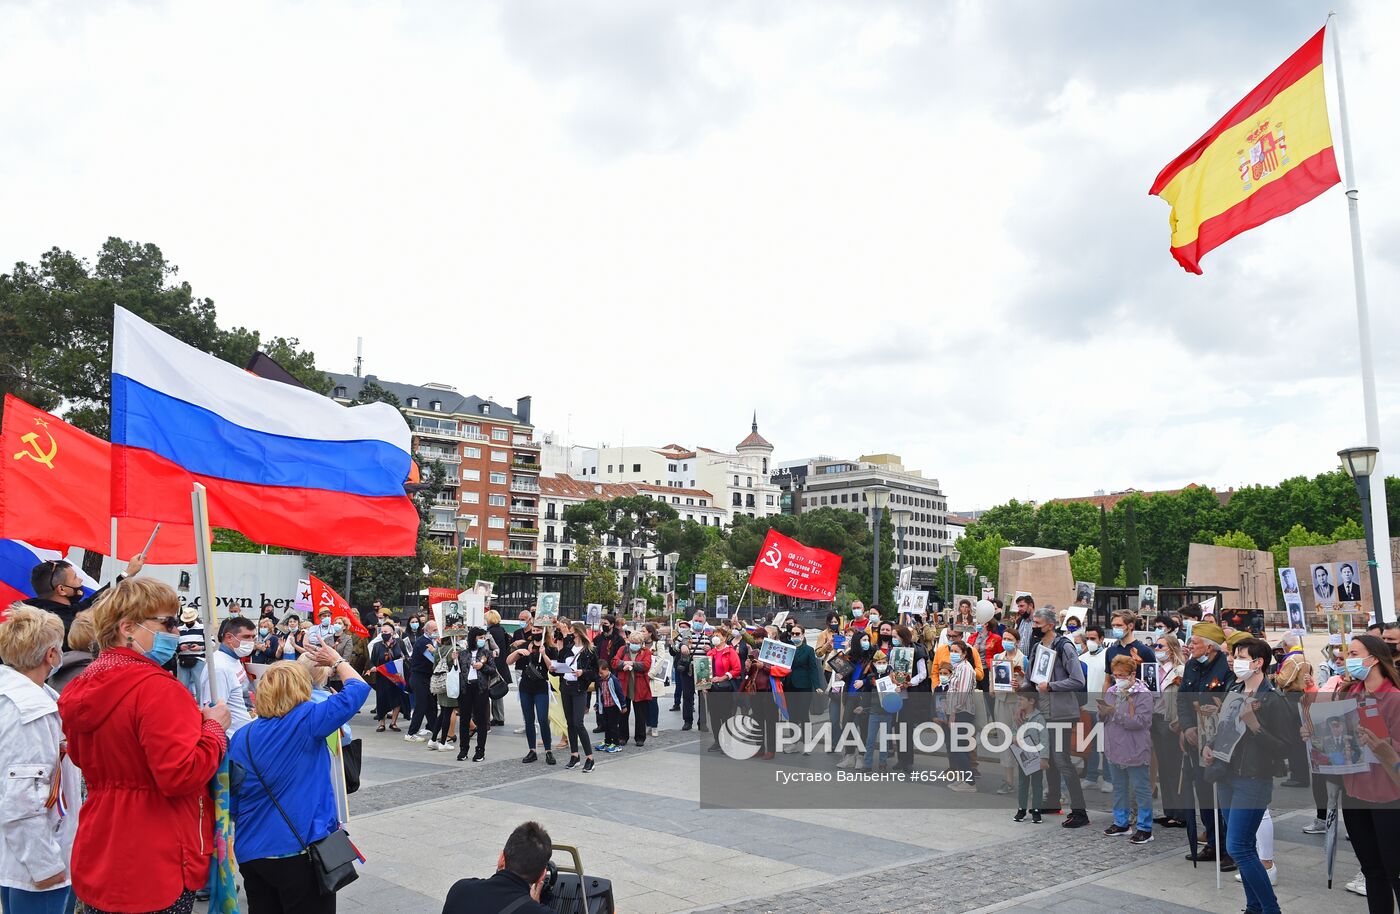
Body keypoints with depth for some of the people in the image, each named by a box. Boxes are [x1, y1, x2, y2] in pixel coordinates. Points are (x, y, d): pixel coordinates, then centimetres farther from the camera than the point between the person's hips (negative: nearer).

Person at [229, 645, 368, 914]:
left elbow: (232, 803, 9)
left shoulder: (242, 736, 3)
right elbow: (358, 689, -6)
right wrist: (336, 661, 10)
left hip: (251, 852, 6)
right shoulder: (306, 721, -13)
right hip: (301, 851, -5)